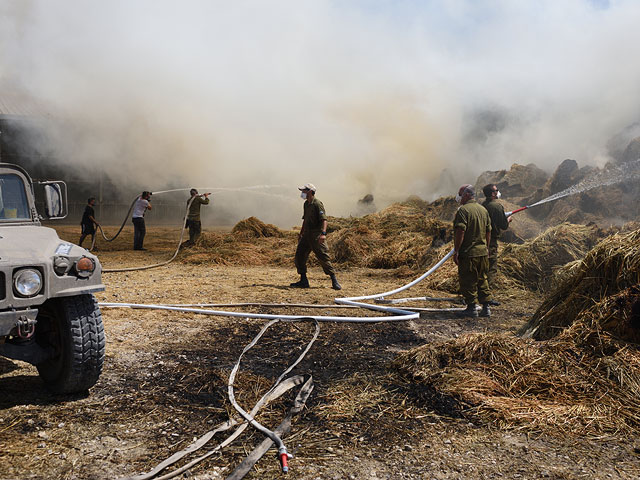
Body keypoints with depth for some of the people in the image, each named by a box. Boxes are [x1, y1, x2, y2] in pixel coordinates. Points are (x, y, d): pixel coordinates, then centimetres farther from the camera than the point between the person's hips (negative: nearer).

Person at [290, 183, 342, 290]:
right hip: (307, 235, 9)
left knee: (323, 257, -8)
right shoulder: (306, 204, 15)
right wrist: (301, 234, 27)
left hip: (316, 236, -9)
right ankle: (303, 281, 14)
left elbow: (324, 219, -20)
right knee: (299, 255, 5)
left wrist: (323, 233, -31)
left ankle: (334, 281, 0)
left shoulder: (317, 204, -12)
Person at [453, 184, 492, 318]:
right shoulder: (483, 210, 12)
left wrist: (456, 251, -16)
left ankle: (471, 308, 4)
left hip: (468, 253, -8)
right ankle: (486, 308, 16)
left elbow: (460, 232, -19)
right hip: (483, 252, 8)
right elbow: (488, 232, 16)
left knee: (468, 282, 1)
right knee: (482, 280, 14)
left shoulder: (463, 210, -13)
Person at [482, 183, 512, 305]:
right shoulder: (497, 205, -13)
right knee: (492, 268, -3)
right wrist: (508, 220, 8)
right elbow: (503, 226, -12)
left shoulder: (483, 205, 10)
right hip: (491, 241, -8)